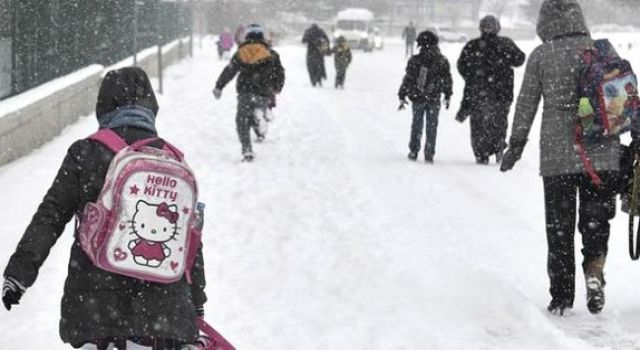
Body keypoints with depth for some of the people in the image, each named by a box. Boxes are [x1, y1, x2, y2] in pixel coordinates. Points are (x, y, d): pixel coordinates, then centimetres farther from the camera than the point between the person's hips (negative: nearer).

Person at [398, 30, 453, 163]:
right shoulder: (441, 61, -4)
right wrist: (447, 96, 15)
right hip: (434, 99, 0)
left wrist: (402, 96, 2)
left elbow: (407, 79, -6)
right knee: (431, 127, 9)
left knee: (417, 125, 15)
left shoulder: (414, 61, -9)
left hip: (417, 98, 0)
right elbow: (447, 79, 2)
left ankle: (414, 151, 16)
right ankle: (429, 154, 7)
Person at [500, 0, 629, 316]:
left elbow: (526, 104, 0)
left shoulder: (541, 56, -3)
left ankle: (562, 298, 11)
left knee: (559, 226, 9)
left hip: (558, 154, -1)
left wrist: (516, 145, 10)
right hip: (602, 154, 1)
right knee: (596, 221, 13)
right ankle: (594, 272, -13)